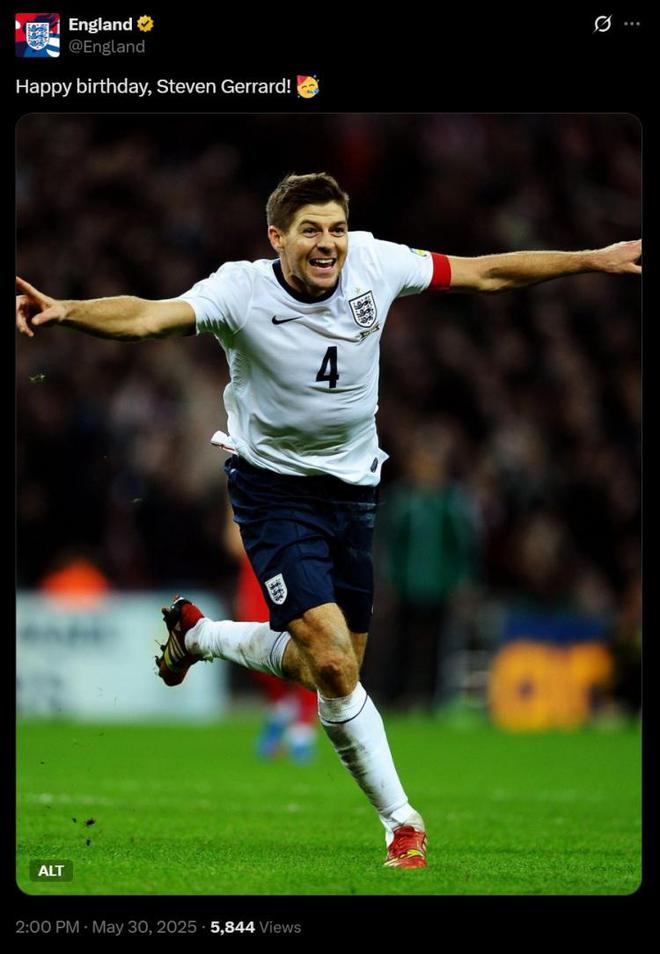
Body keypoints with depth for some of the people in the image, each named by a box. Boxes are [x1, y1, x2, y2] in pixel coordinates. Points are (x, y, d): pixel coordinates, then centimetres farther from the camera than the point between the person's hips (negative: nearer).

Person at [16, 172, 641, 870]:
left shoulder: (373, 263, -11)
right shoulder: (242, 292, -23)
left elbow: (485, 273, 2)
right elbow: (147, 317, -39)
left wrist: (592, 260, 4)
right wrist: (65, 311, -58)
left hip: (352, 485, 5)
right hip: (275, 489, -5)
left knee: (335, 667, 11)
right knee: (333, 664, -18)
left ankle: (197, 635, 38)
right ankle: (401, 823, 2)